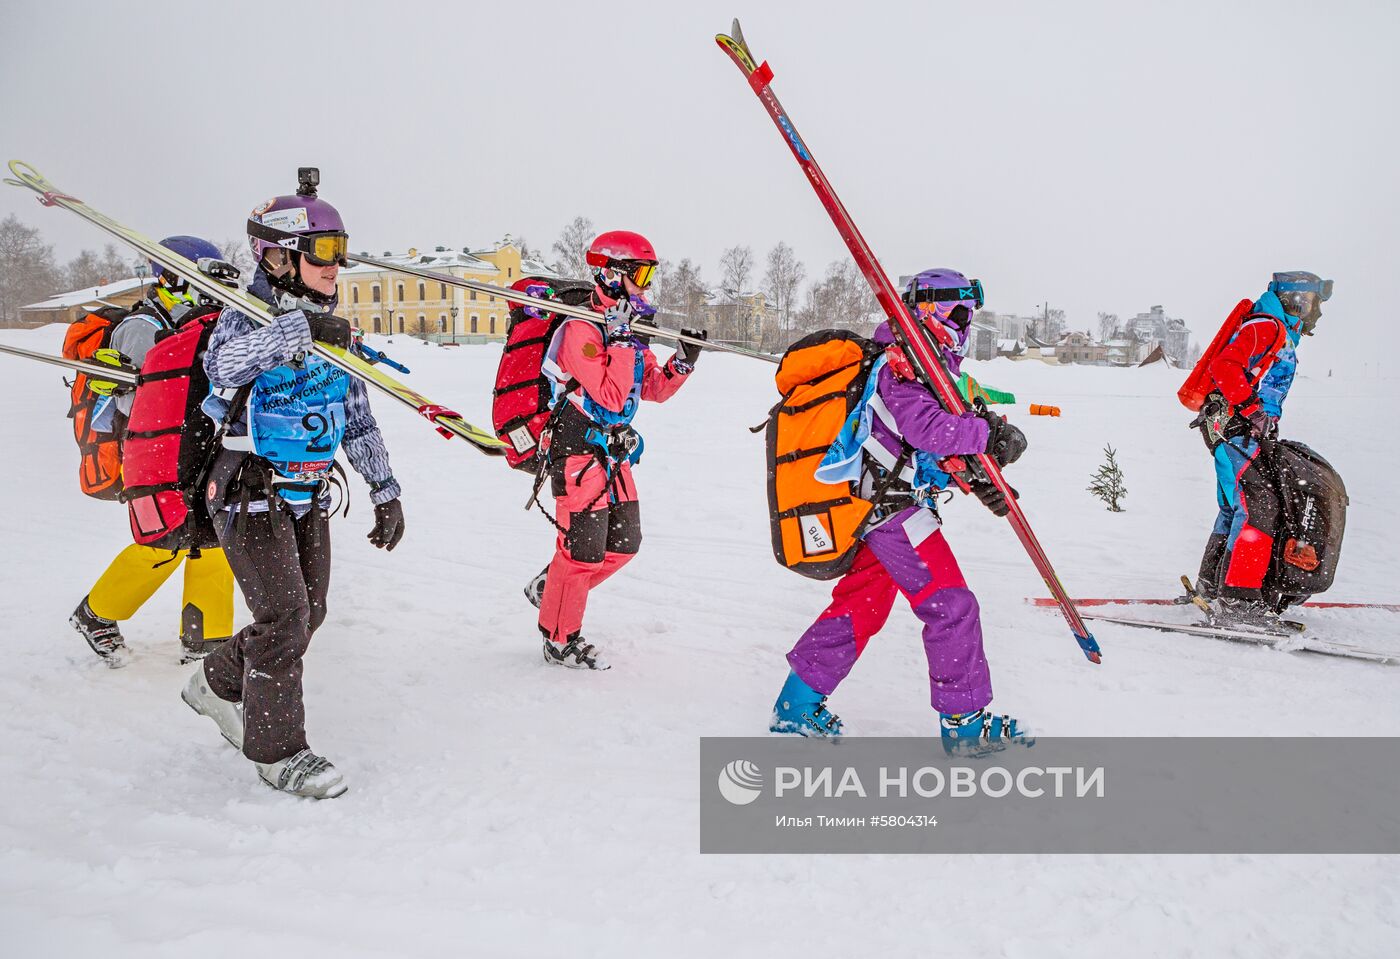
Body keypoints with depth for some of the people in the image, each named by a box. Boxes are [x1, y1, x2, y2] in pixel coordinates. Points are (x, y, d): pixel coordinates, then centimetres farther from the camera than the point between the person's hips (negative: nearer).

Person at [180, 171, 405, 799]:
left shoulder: (331, 331, 9)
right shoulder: (245, 317, -10)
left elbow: (357, 419, 13)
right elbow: (222, 364, -33)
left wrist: (385, 490, 8)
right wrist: (299, 332, -44)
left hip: (310, 496, 7)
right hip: (252, 493, -7)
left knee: (308, 613, 12)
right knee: (284, 618, -8)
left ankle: (218, 685, 36)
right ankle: (276, 749, 8)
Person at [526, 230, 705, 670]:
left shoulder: (630, 330, 12)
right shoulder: (582, 330, -17)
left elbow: (655, 389, 13)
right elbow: (611, 398, -24)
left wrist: (685, 358, -2)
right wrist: (620, 340, -25)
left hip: (613, 453, 9)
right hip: (579, 452, -9)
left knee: (624, 543, 12)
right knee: (584, 550, -4)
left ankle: (550, 589, 30)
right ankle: (560, 640, 12)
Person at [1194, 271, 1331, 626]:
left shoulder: (1283, 337, 24)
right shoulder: (1265, 327, -9)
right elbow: (1224, 366, -22)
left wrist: (1270, 423, 21)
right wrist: (1252, 410, -26)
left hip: (1246, 430, 11)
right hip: (1236, 429, -11)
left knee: (1236, 506, 15)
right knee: (1259, 506, -17)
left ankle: (1212, 584, 25)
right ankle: (1237, 597, -19)